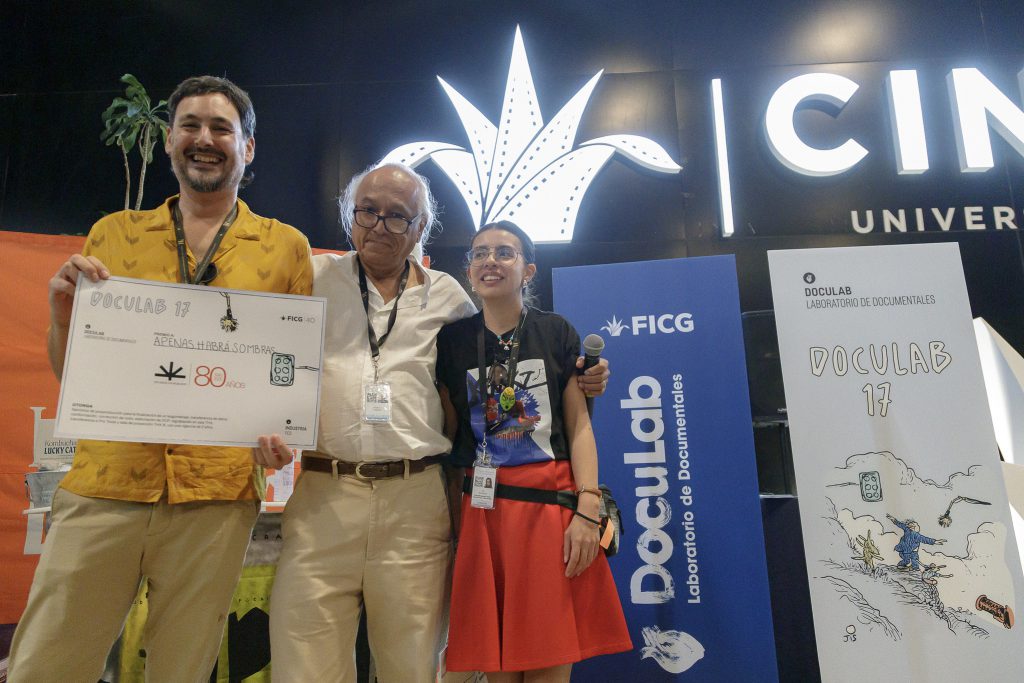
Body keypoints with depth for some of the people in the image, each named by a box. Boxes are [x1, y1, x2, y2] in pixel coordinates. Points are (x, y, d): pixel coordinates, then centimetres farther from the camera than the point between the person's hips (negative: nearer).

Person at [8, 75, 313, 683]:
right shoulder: (113, 234, 12)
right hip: (104, 482, 2)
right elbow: (68, 371, 14)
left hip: (217, 492, -1)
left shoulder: (286, 246, 7)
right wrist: (63, 314, -7)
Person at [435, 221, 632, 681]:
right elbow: (450, 432, 8)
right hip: (483, 510, 1)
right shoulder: (453, 341, 7)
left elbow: (579, 426, 1)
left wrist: (587, 510, -9)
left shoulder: (556, 333, 5)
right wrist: (452, 515, 0)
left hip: (552, 504, -1)